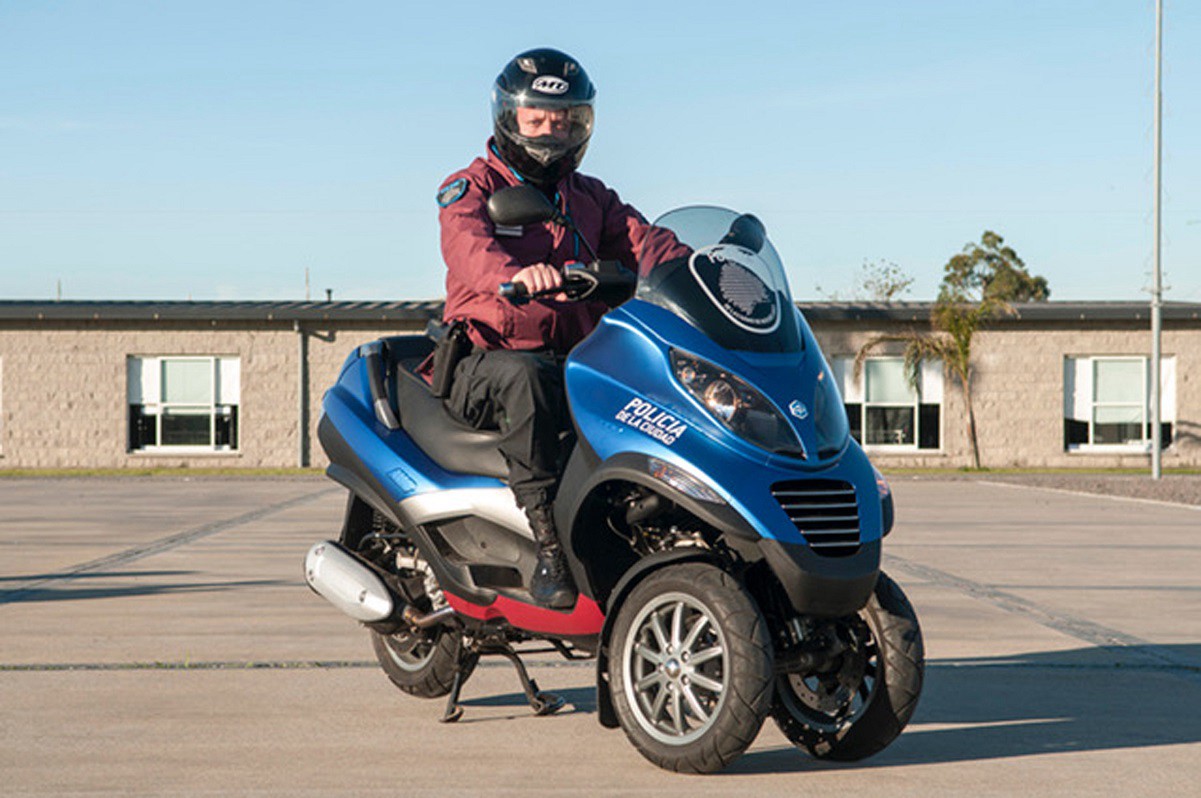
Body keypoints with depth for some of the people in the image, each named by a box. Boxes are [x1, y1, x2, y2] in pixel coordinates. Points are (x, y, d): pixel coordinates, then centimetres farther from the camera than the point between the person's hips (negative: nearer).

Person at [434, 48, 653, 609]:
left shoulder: (592, 198, 23)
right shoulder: (471, 188, 4)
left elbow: (640, 241, 8)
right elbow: (467, 245, -19)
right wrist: (515, 275, -42)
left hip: (577, 360, 5)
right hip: (483, 363, -5)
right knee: (526, 378, -40)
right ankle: (548, 546, -43)